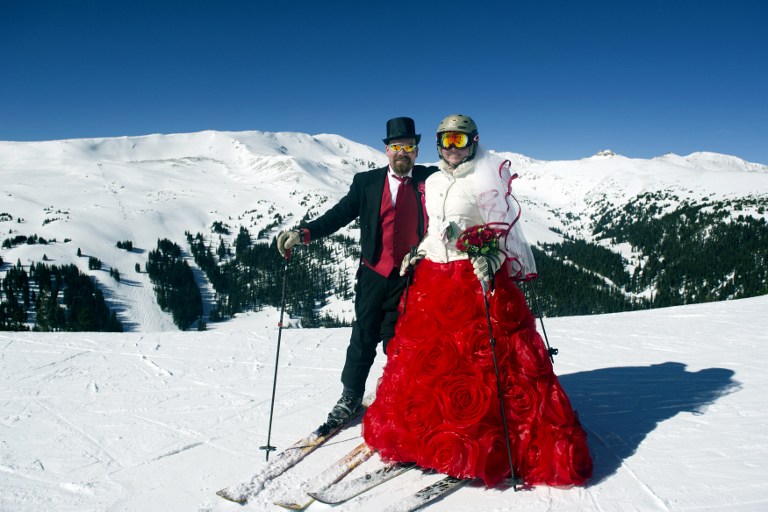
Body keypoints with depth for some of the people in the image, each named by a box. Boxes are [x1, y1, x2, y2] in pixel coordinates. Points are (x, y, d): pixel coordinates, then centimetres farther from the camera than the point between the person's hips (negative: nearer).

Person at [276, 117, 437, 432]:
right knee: (363, 337, 8)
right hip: (374, 273, 1)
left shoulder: (430, 179, 4)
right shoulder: (366, 182, 5)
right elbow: (339, 215, 0)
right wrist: (303, 233, -13)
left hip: (411, 276, -1)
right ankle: (350, 398, 25)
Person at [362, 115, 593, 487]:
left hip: (479, 281, -6)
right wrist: (417, 256, 14)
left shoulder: (488, 177, 0)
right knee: (424, 359, 8)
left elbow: (504, 228, -5)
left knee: (490, 365, -7)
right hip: (433, 281, 6)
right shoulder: (433, 183, 17)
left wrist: (490, 258, -20)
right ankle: (416, 435, 23)